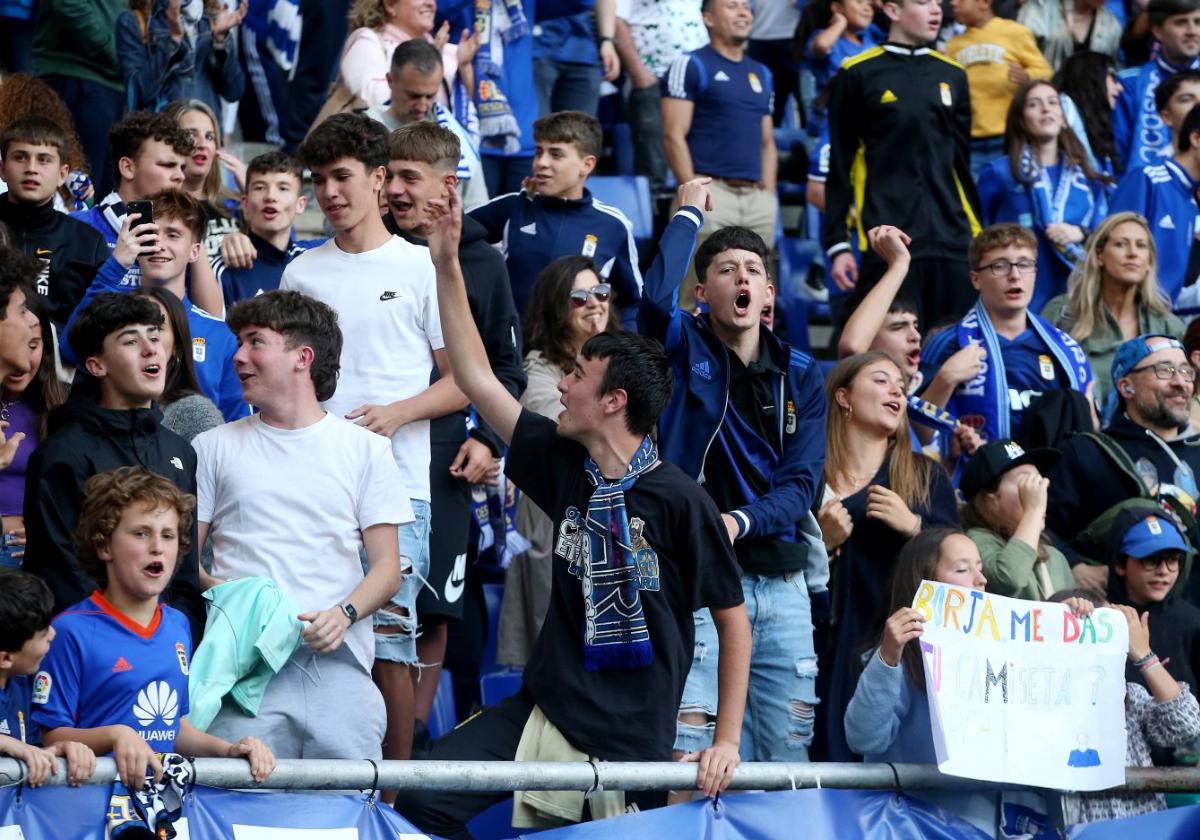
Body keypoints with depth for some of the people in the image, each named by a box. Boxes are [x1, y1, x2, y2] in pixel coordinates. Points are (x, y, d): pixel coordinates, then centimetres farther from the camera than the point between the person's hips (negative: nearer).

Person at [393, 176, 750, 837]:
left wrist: (726, 740, -8)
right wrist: (447, 265, 8)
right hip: (543, 711, 5)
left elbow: (733, 620, -4)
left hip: (632, 744, -5)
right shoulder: (564, 465, 5)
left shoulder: (680, 502, -11)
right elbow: (476, 377, 12)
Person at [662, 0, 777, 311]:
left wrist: (769, 195, 11)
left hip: (757, 197, 6)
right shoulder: (692, 66, 1)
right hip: (711, 193, -6)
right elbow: (674, 136, -6)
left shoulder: (761, 74, 20)